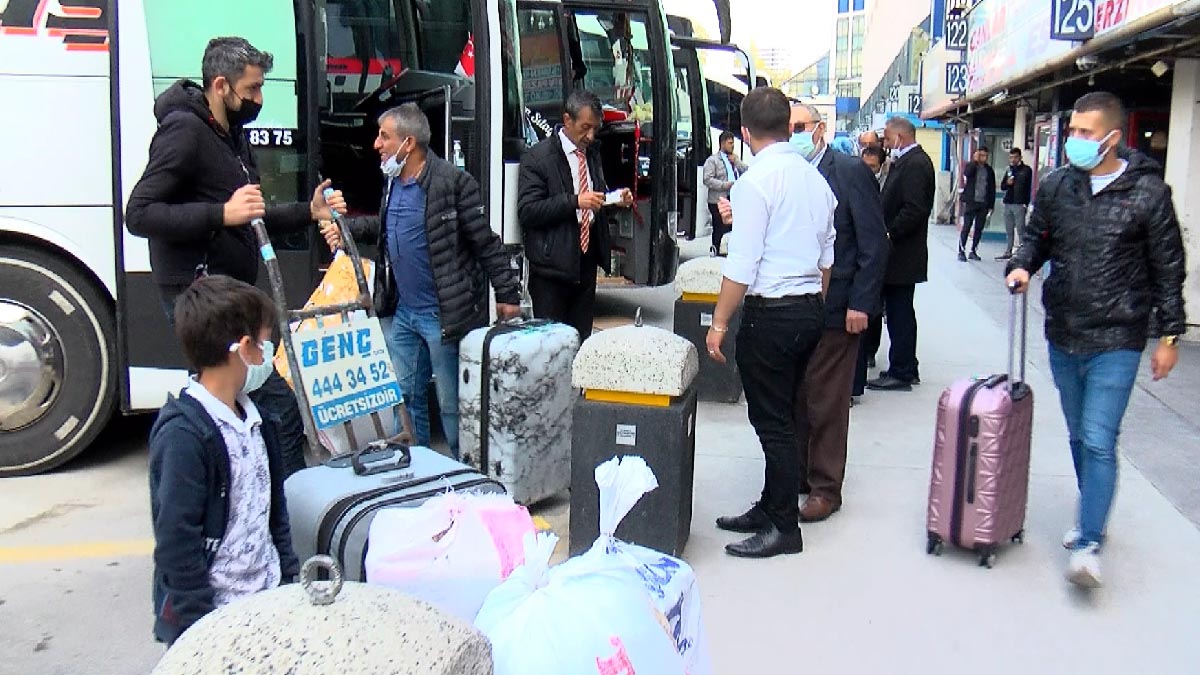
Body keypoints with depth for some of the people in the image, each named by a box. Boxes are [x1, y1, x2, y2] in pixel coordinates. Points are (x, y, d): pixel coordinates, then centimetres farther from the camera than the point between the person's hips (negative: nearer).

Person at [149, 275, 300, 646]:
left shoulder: (255, 419, 7)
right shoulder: (182, 434, -18)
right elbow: (176, 543, -18)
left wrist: (291, 578, 13)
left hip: (269, 602, 7)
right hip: (212, 617, -7)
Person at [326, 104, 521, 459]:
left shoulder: (453, 182, -15)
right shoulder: (393, 182, 9)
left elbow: (486, 242, -13)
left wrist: (508, 294, -13)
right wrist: (346, 227, 13)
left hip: (443, 315, -8)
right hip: (399, 313, 8)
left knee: (452, 403, 3)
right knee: (405, 395, 17)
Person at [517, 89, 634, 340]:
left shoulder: (592, 154, 14)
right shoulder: (538, 157, -8)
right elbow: (527, 211, -15)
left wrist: (616, 199, 3)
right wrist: (575, 201, -24)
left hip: (586, 260, 7)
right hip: (553, 265, -6)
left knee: (582, 338, 10)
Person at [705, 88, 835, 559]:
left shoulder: (755, 182, -14)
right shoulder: (816, 179, 9)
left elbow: (742, 266, -17)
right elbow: (826, 257, 15)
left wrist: (719, 324, -11)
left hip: (771, 313, -8)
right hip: (810, 309, 8)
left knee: (772, 422, 0)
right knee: (783, 417, 17)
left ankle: (784, 528, 8)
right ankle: (771, 509, 28)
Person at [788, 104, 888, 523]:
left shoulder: (851, 172, -8)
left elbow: (874, 245, -10)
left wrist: (861, 303, -14)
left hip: (835, 310, -6)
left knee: (826, 402, 2)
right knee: (795, 398, 13)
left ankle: (825, 489, 15)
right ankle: (797, 475, 28)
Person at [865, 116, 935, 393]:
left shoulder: (915, 163, -15)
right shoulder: (907, 161, 15)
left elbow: (914, 209, -23)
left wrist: (889, 235, -18)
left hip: (901, 255, -10)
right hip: (900, 254, 10)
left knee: (900, 313, -4)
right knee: (899, 312, 16)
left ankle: (901, 372, 3)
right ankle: (906, 369, 25)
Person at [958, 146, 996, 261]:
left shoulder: (989, 170, 10)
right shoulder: (970, 166, 3)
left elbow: (992, 189, 11)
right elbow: (966, 174, -22)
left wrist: (991, 206, 6)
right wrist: (975, 161, -17)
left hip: (983, 204, 3)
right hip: (971, 202, -3)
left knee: (979, 229, 4)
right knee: (966, 227, -5)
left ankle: (973, 251, 12)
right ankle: (961, 251, -1)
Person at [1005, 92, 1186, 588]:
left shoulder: (1148, 192, -9)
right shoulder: (1056, 186, 1)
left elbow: (1168, 268, -3)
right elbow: (1037, 237, 16)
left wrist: (1169, 335, -2)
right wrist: (1022, 265, -6)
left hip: (1116, 341, -5)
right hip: (1063, 335, 5)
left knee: (1099, 441, -10)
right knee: (1078, 436, 17)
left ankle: (1089, 543, -4)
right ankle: (1092, 516, 34)